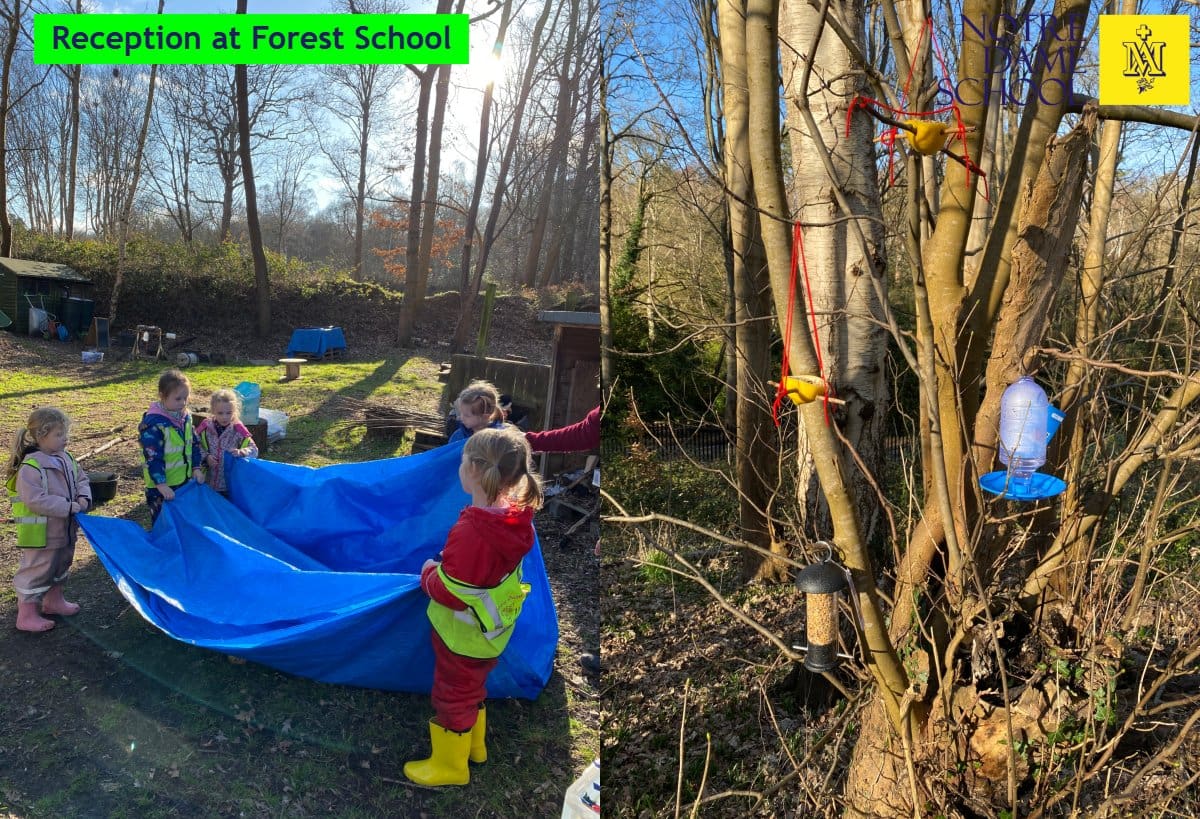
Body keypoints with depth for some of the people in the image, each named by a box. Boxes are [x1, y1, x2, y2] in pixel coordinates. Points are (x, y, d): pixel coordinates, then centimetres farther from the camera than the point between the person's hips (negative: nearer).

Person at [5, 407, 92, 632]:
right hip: (41, 534, -9)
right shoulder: (30, 467, -24)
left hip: (64, 530, 9)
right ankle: (26, 615, 17)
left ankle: (53, 600, 44)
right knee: (36, 572, 3)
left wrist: (84, 498, -9)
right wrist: (69, 507, -27)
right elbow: (35, 500, -29)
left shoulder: (65, 458, 2)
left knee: (60, 567, 25)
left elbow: (81, 480, 11)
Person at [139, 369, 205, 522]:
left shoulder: (186, 417, 2)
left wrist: (197, 468, 3)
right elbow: (152, 457, -22)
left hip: (185, 480, 7)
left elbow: (194, 444, 11)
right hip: (162, 486, -7)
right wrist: (161, 484, -24)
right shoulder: (153, 424, -21)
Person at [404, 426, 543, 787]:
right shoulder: (515, 519, -12)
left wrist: (429, 573, -10)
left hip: (462, 637, -7)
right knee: (473, 689, 30)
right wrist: (446, 567, 2)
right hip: (490, 633, 8)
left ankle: (449, 765, 38)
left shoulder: (471, 533, -37)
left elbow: (448, 593, -28)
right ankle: (473, 744, 52)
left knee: (452, 698, 16)